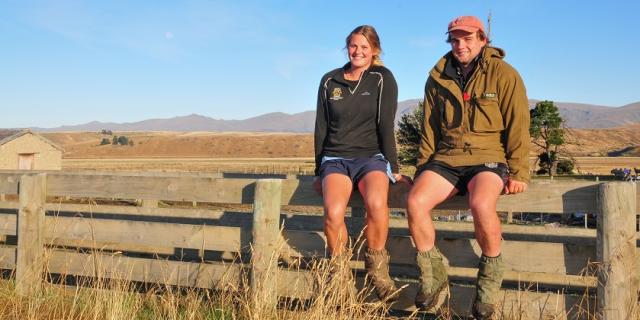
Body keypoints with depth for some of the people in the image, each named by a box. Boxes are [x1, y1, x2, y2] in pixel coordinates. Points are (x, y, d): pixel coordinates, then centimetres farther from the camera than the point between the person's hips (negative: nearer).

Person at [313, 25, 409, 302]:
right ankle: (340, 274, -8)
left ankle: (377, 271, -14)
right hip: (336, 158, 2)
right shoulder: (329, 81, 10)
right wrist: (319, 172, 10)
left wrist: (393, 168, -5)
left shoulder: (382, 79, 4)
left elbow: (386, 125, -2)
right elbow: (321, 128, 12)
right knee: (333, 212, -31)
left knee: (376, 203, -36)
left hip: (371, 156, -1)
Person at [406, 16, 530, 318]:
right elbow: (429, 129, 18)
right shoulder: (438, 78, 12)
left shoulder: (503, 75, 0)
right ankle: (434, 275, -1)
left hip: (488, 157, -4)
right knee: (415, 202, -24)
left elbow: (518, 127, -2)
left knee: (481, 205, -35)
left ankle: (489, 279, -8)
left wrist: (518, 173, -8)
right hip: (446, 158, 4)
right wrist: (422, 169, 13)